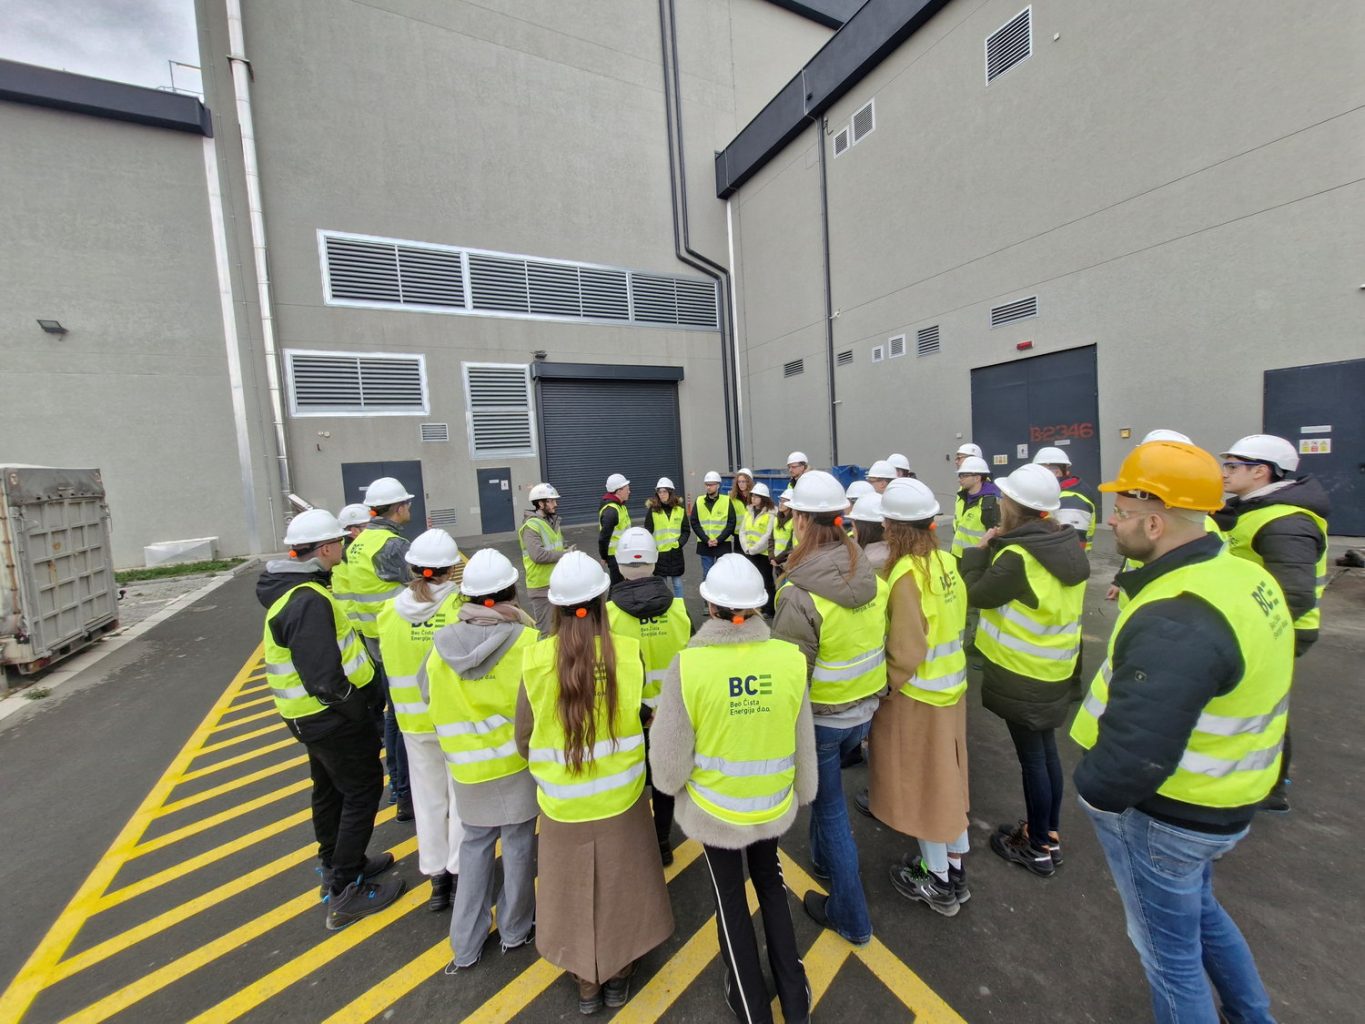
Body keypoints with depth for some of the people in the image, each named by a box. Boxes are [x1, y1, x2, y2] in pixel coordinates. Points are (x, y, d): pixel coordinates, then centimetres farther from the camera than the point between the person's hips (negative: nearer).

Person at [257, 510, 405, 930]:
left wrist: (367, 698, 13)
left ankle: (337, 865, 42)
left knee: (330, 789, 23)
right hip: (332, 717, -10)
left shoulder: (292, 589, 5)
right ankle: (345, 894, 17)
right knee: (362, 792, 5)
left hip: (314, 715, 10)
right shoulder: (309, 602, -28)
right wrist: (366, 714, -17)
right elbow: (325, 679, -31)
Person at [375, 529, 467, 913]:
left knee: (428, 796, 21)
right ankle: (459, 870, 26)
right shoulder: (463, 606, -22)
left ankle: (436, 874, 34)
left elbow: (390, 660, 1)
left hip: (414, 719, 4)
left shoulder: (389, 611, -9)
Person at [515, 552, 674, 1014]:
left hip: (562, 800, 0)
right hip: (621, 796, 0)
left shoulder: (535, 659, -19)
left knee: (574, 885, 25)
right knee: (622, 881, 25)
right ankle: (619, 975, 46)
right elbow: (644, 718, -9)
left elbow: (524, 740, -9)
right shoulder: (628, 653, -20)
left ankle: (587, 982, 46)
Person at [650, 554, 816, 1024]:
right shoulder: (790, 659, -21)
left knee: (731, 902, 26)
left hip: (713, 809, -2)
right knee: (771, 885, 32)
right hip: (774, 805, 3)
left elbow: (669, 757, -20)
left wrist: (673, 784, 3)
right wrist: (803, 791, 12)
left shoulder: (687, 665, -28)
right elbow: (804, 743, -7)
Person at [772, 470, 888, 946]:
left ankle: (850, 916, 36)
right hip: (863, 711, 6)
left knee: (830, 808, 17)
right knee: (826, 790, 30)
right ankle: (823, 858, 55)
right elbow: (881, 643, 4)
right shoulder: (871, 578, -9)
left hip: (820, 718, -6)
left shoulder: (800, 595, -29)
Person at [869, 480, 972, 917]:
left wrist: (885, 685, -9)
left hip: (917, 695, -7)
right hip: (950, 685, 8)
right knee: (946, 778, 22)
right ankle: (955, 871, 40)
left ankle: (938, 883, 31)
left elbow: (905, 654, -23)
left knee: (921, 784, 12)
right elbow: (951, 625, 6)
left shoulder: (906, 574, -26)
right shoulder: (945, 562, -3)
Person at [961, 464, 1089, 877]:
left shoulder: (1019, 557, -27)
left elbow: (976, 595, -14)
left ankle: (1038, 847, 27)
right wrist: (998, 548, 4)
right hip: (1054, 669, 8)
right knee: (1045, 749, 21)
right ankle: (1050, 834, 38)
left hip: (1022, 675, -8)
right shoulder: (1068, 547, 0)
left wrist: (979, 551, -5)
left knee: (1031, 756, 8)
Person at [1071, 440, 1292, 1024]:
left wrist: (1092, 790, -17)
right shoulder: (1243, 575, -3)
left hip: (1164, 815, -9)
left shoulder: (1175, 623, -34)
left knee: (1169, 946, 17)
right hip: (1220, 800, 9)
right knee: (1198, 908, 34)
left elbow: (1135, 750, -35)